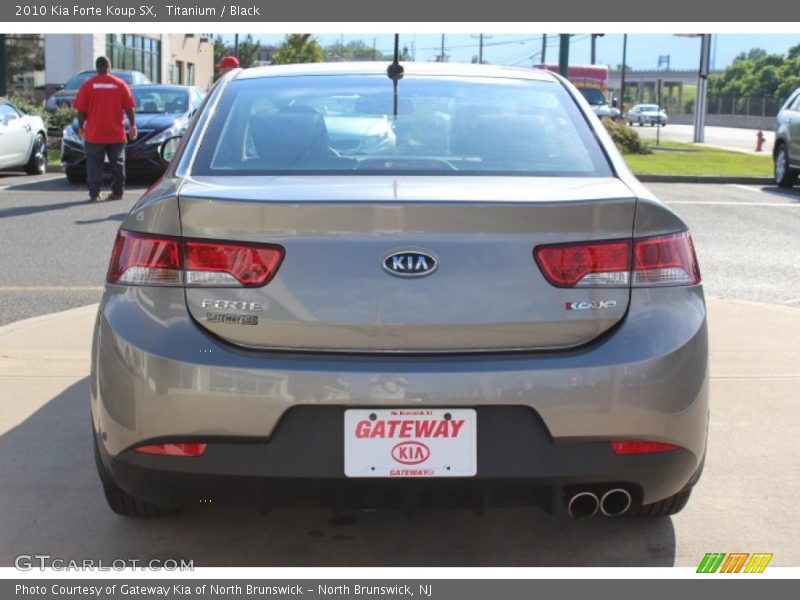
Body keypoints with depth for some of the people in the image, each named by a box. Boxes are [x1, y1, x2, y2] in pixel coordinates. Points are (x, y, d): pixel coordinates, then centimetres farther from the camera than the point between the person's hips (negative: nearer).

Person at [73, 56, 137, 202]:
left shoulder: (87, 86, -2)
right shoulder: (120, 84, 1)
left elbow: (81, 110, -1)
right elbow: (129, 108, 0)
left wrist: (81, 127, 11)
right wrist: (132, 125, 8)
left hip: (94, 134, -1)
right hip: (116, 134, 1)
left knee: (94, 164, 1)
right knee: (117, 164, 11)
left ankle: (94, 194, -4)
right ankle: (117, 192, 13)